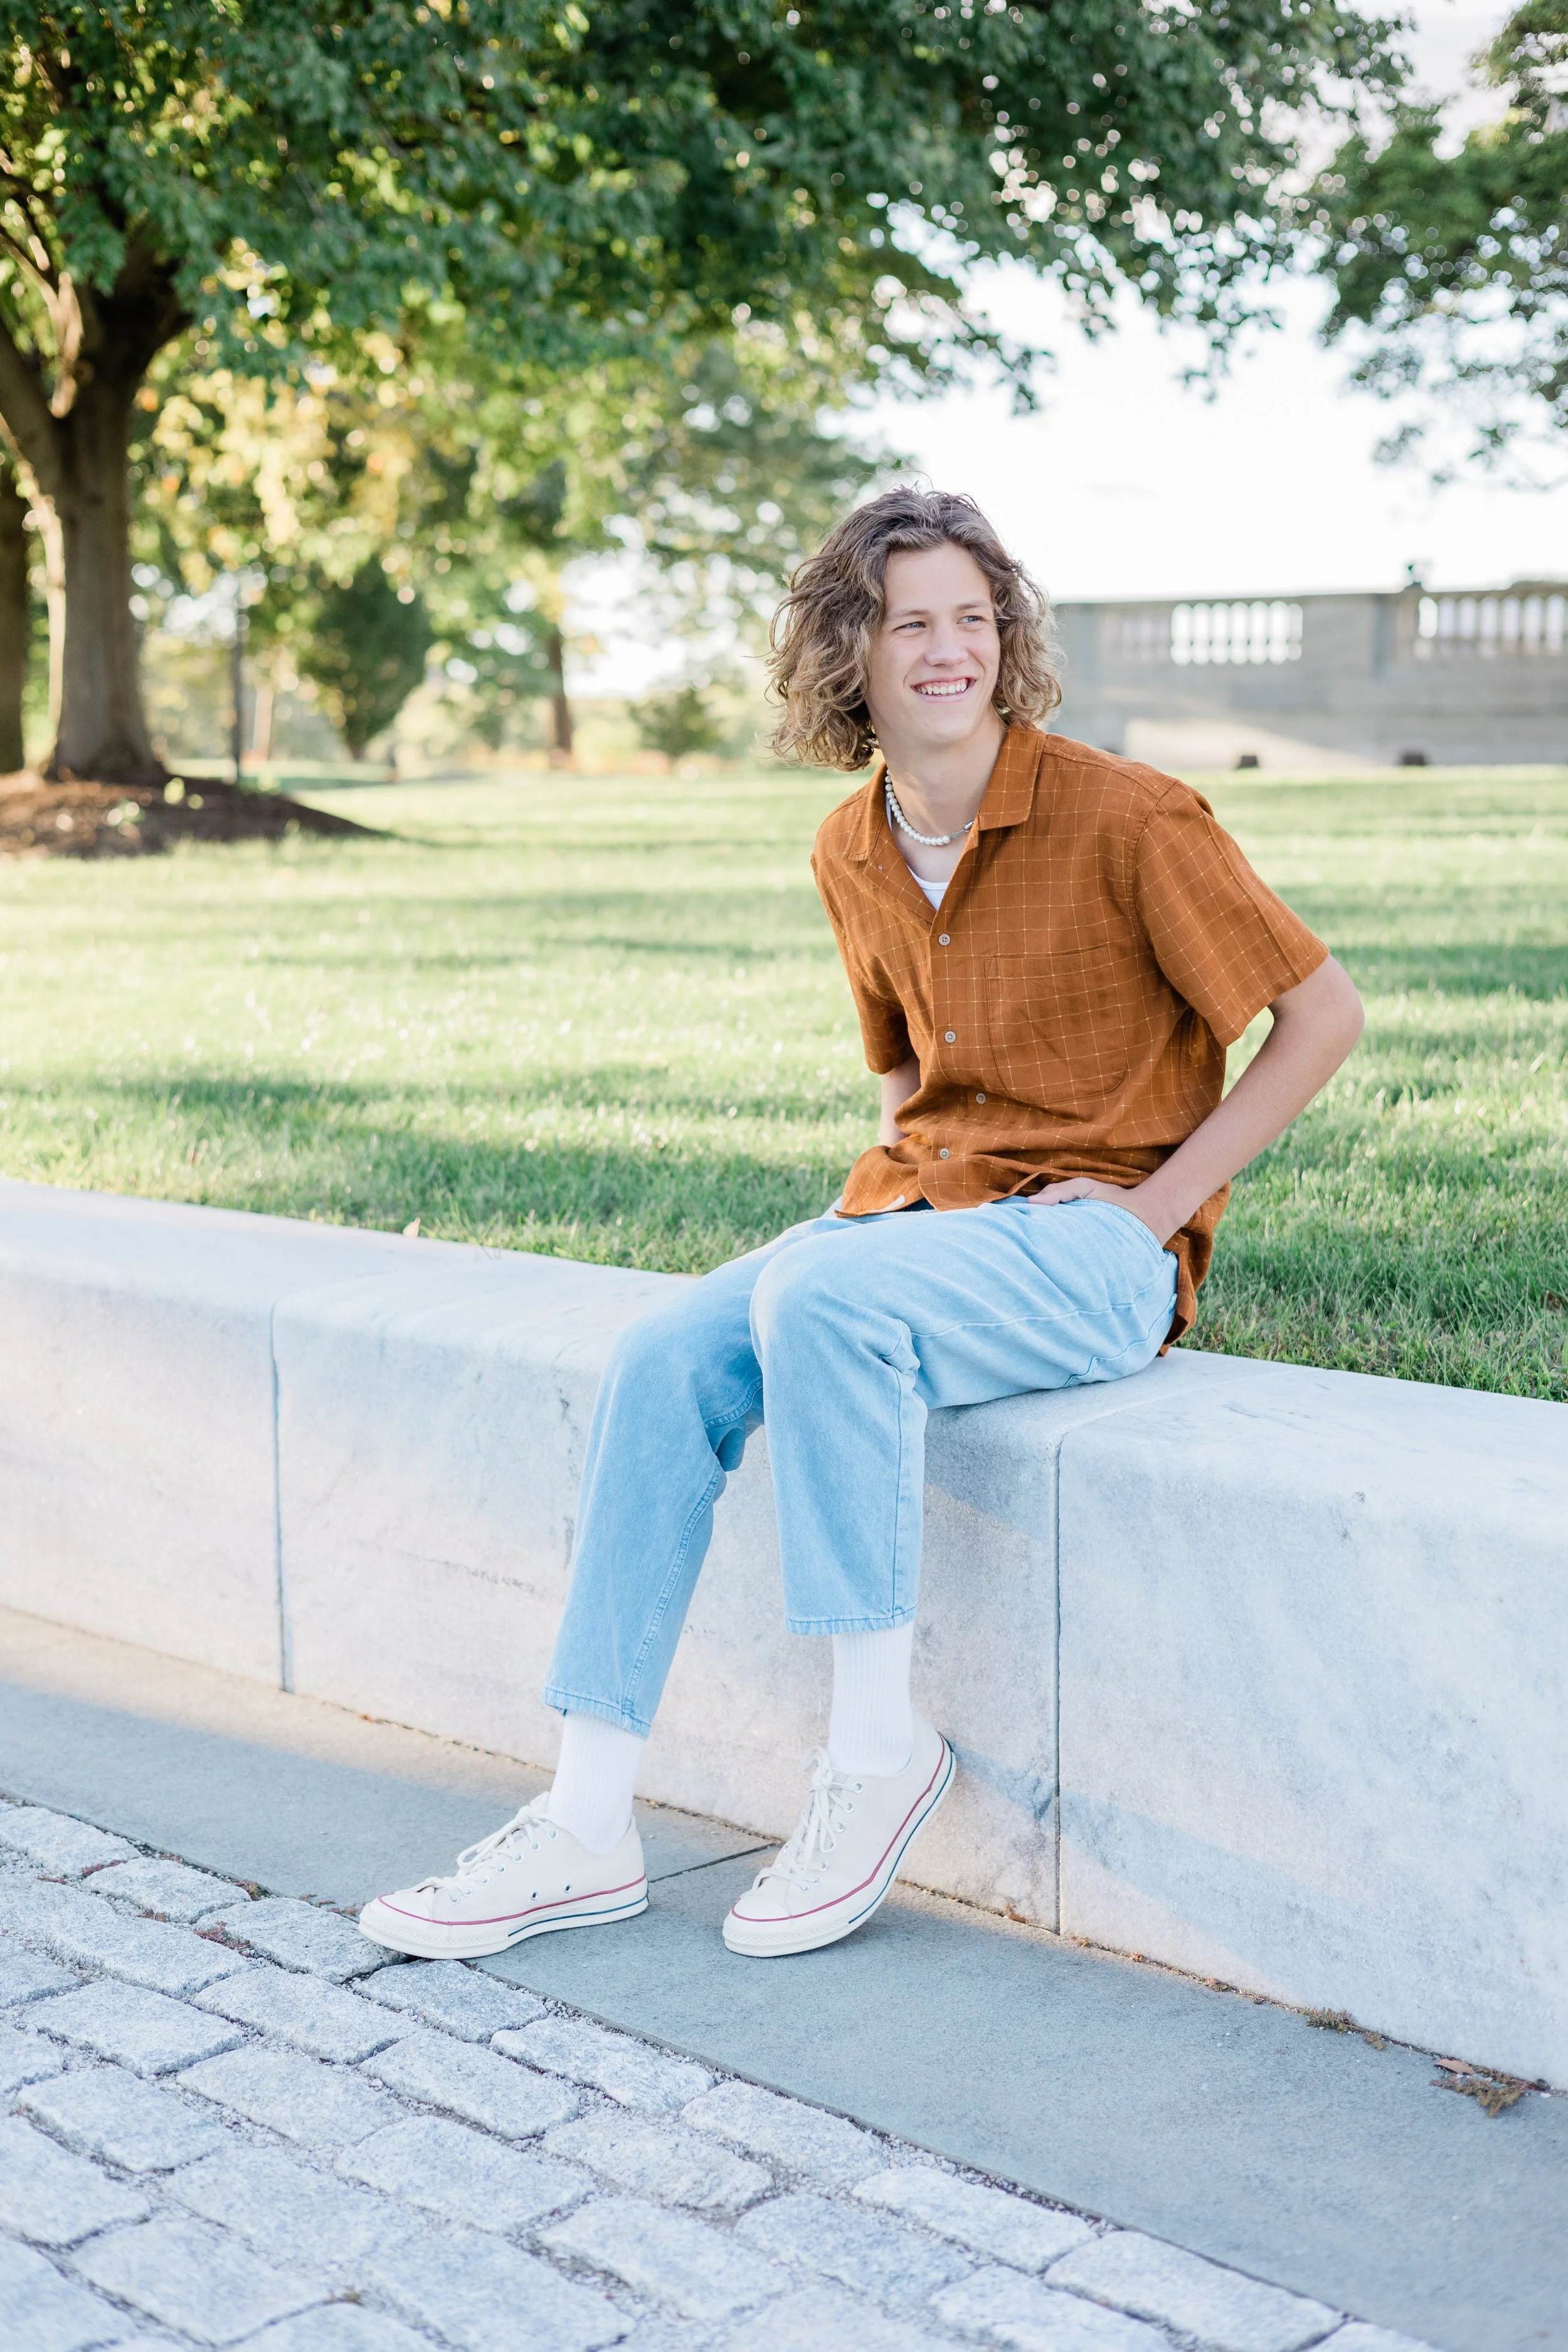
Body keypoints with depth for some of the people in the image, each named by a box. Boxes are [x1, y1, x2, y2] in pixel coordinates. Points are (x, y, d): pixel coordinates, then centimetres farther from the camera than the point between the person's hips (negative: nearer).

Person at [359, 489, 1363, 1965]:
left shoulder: (1122, 818, -11)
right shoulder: (853, 856, 9)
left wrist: (1160, 1199, -11)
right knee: (663, 1362, -18)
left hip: (1095, 1246, -6)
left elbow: (1322, 1014, -7)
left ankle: (878, 1746, -19)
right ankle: (588, 1828, -14)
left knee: (818, 1298, -34)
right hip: (925, 1207, 6)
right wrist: (892, 1184, 6)